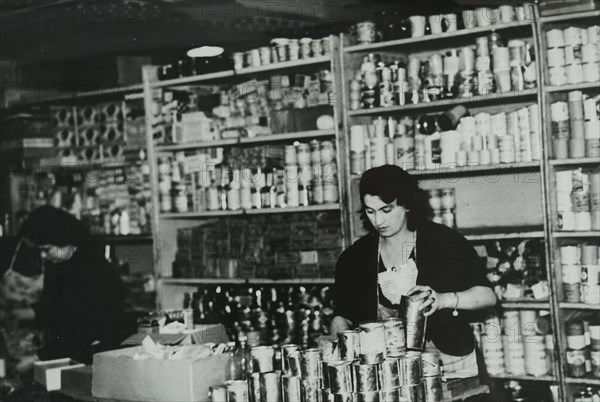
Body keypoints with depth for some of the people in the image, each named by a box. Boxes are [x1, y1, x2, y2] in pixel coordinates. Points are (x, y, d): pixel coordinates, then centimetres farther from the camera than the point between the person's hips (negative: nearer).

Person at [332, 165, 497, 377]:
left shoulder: (444, 241, -1)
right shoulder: (354, 257, 8)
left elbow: (487, 295, -6)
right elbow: (342, 317, 10)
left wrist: (443, 299, -24)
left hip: (449, 365, -3)